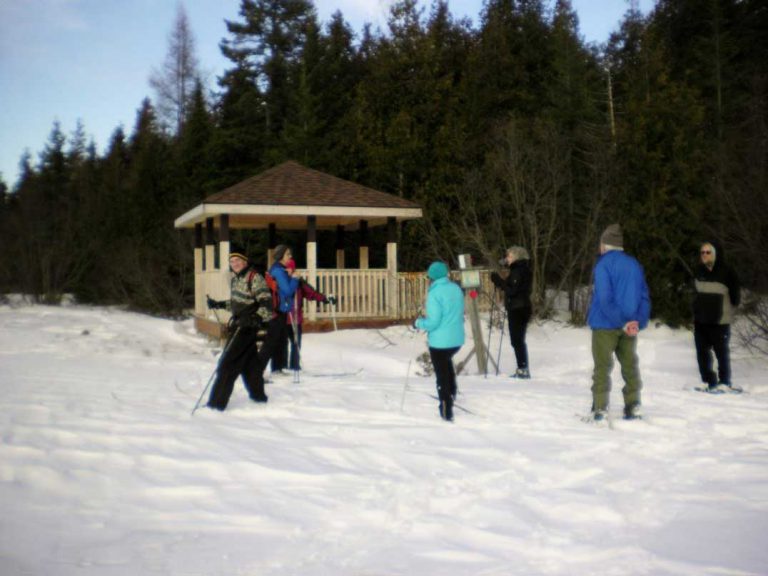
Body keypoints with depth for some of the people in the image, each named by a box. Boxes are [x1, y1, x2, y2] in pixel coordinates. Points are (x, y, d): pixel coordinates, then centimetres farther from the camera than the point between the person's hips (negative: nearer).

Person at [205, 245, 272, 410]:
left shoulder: (254, 277, -13)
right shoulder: (236, 278, 13)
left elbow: (266, 301, -19)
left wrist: (258, 318, -32)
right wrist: (219, 304, 18)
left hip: (248, 325, -9)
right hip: (240, 324, 9)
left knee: (228, 363, -9)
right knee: (249, 362, 16)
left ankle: (217, 402, -7)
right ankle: (258, 395, 28)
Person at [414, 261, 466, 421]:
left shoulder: (434, 293, -18)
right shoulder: (456, 288, 4)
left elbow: (433, 322, -19)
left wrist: (418, 323, -2)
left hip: (440, 341, -7)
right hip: (457, 339, 7)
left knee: (442, 374, 5)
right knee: (447, 361, 34)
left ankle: (447, 412, 11)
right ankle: (451, 393, 37)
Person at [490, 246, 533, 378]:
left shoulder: (518, 272, -15)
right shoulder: (518, 270, 16)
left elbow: (512, 290, -22)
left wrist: (499, 281, -18)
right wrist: (500, 282, 11)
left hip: (518, 310, -10)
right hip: (518, 309, 10)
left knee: (517, 340, -5)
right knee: (517, 340, 14)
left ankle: (523, 369, -3)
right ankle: (522, 369, 19)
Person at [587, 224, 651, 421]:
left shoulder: (604, 264, -8)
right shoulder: (634, 264, 11)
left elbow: (605, 299, -17)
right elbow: (644, 296, 6)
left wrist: (622, 323, -13)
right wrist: (639, 322, -2)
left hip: (605, 324, -5)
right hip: (631, 325, 5)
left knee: (603, 366, 0)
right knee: (630, 365, 11)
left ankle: (600, 408, -5)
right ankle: (633, 406, 11)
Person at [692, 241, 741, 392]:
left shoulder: (726, 272, -10)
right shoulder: (698, 271, 4)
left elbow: (735, 294, -1)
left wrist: (728, 309, 1)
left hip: (720, 320, -5)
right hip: (700, 319, 5)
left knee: (722, 351, 3)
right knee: (702, 352, 6)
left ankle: (725, 381, 16)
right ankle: (710, 382, 14)